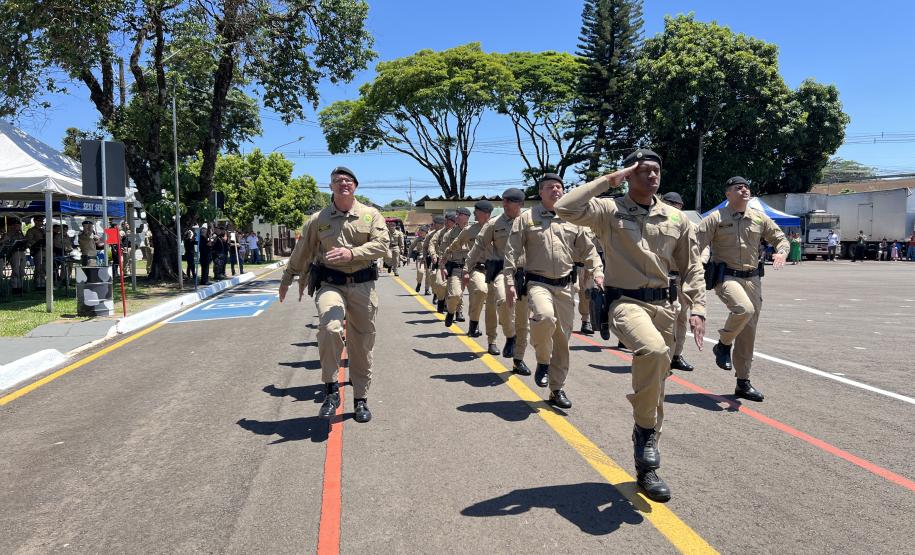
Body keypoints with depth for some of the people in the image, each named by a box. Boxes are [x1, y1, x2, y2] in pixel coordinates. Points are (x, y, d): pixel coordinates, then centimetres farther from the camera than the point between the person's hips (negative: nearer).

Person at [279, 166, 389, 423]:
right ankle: (331, 389, -9)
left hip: (363, 285, 1)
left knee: (362, 344, 7)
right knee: (330, 329, -28)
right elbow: (301, 252, 16)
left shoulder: (371, 215, 5)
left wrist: (351, 253, -22)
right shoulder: (318, 219, 6)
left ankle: (361, 399, 22)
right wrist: (287, 279, 23)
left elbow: (381, 244, -8)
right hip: (330, 284, -1)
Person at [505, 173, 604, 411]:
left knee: (563, 337, 6)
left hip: (566, 286, 4)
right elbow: (512, 252, 0)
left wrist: (597, 272, 1)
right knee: (544, 316, -34)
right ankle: (542, 361, -6)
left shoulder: (573, 220, 11)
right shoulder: (526, 219, 2)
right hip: (538, 282, -4)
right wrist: (509, 281, -7)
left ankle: (557, 389, 21)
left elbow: (588, 250, 16)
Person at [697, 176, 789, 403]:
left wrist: (781, 252, -6)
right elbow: (695, 246, -8)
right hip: (726, 277, -5)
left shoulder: (760, 218, 10)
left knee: (748, 333, 6)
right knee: (744, 309, -34)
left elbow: (780, 238, 18)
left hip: (752, 279, 5)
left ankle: (743, 383, 17)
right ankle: (723, 344, -4)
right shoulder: (715, 218, -4)